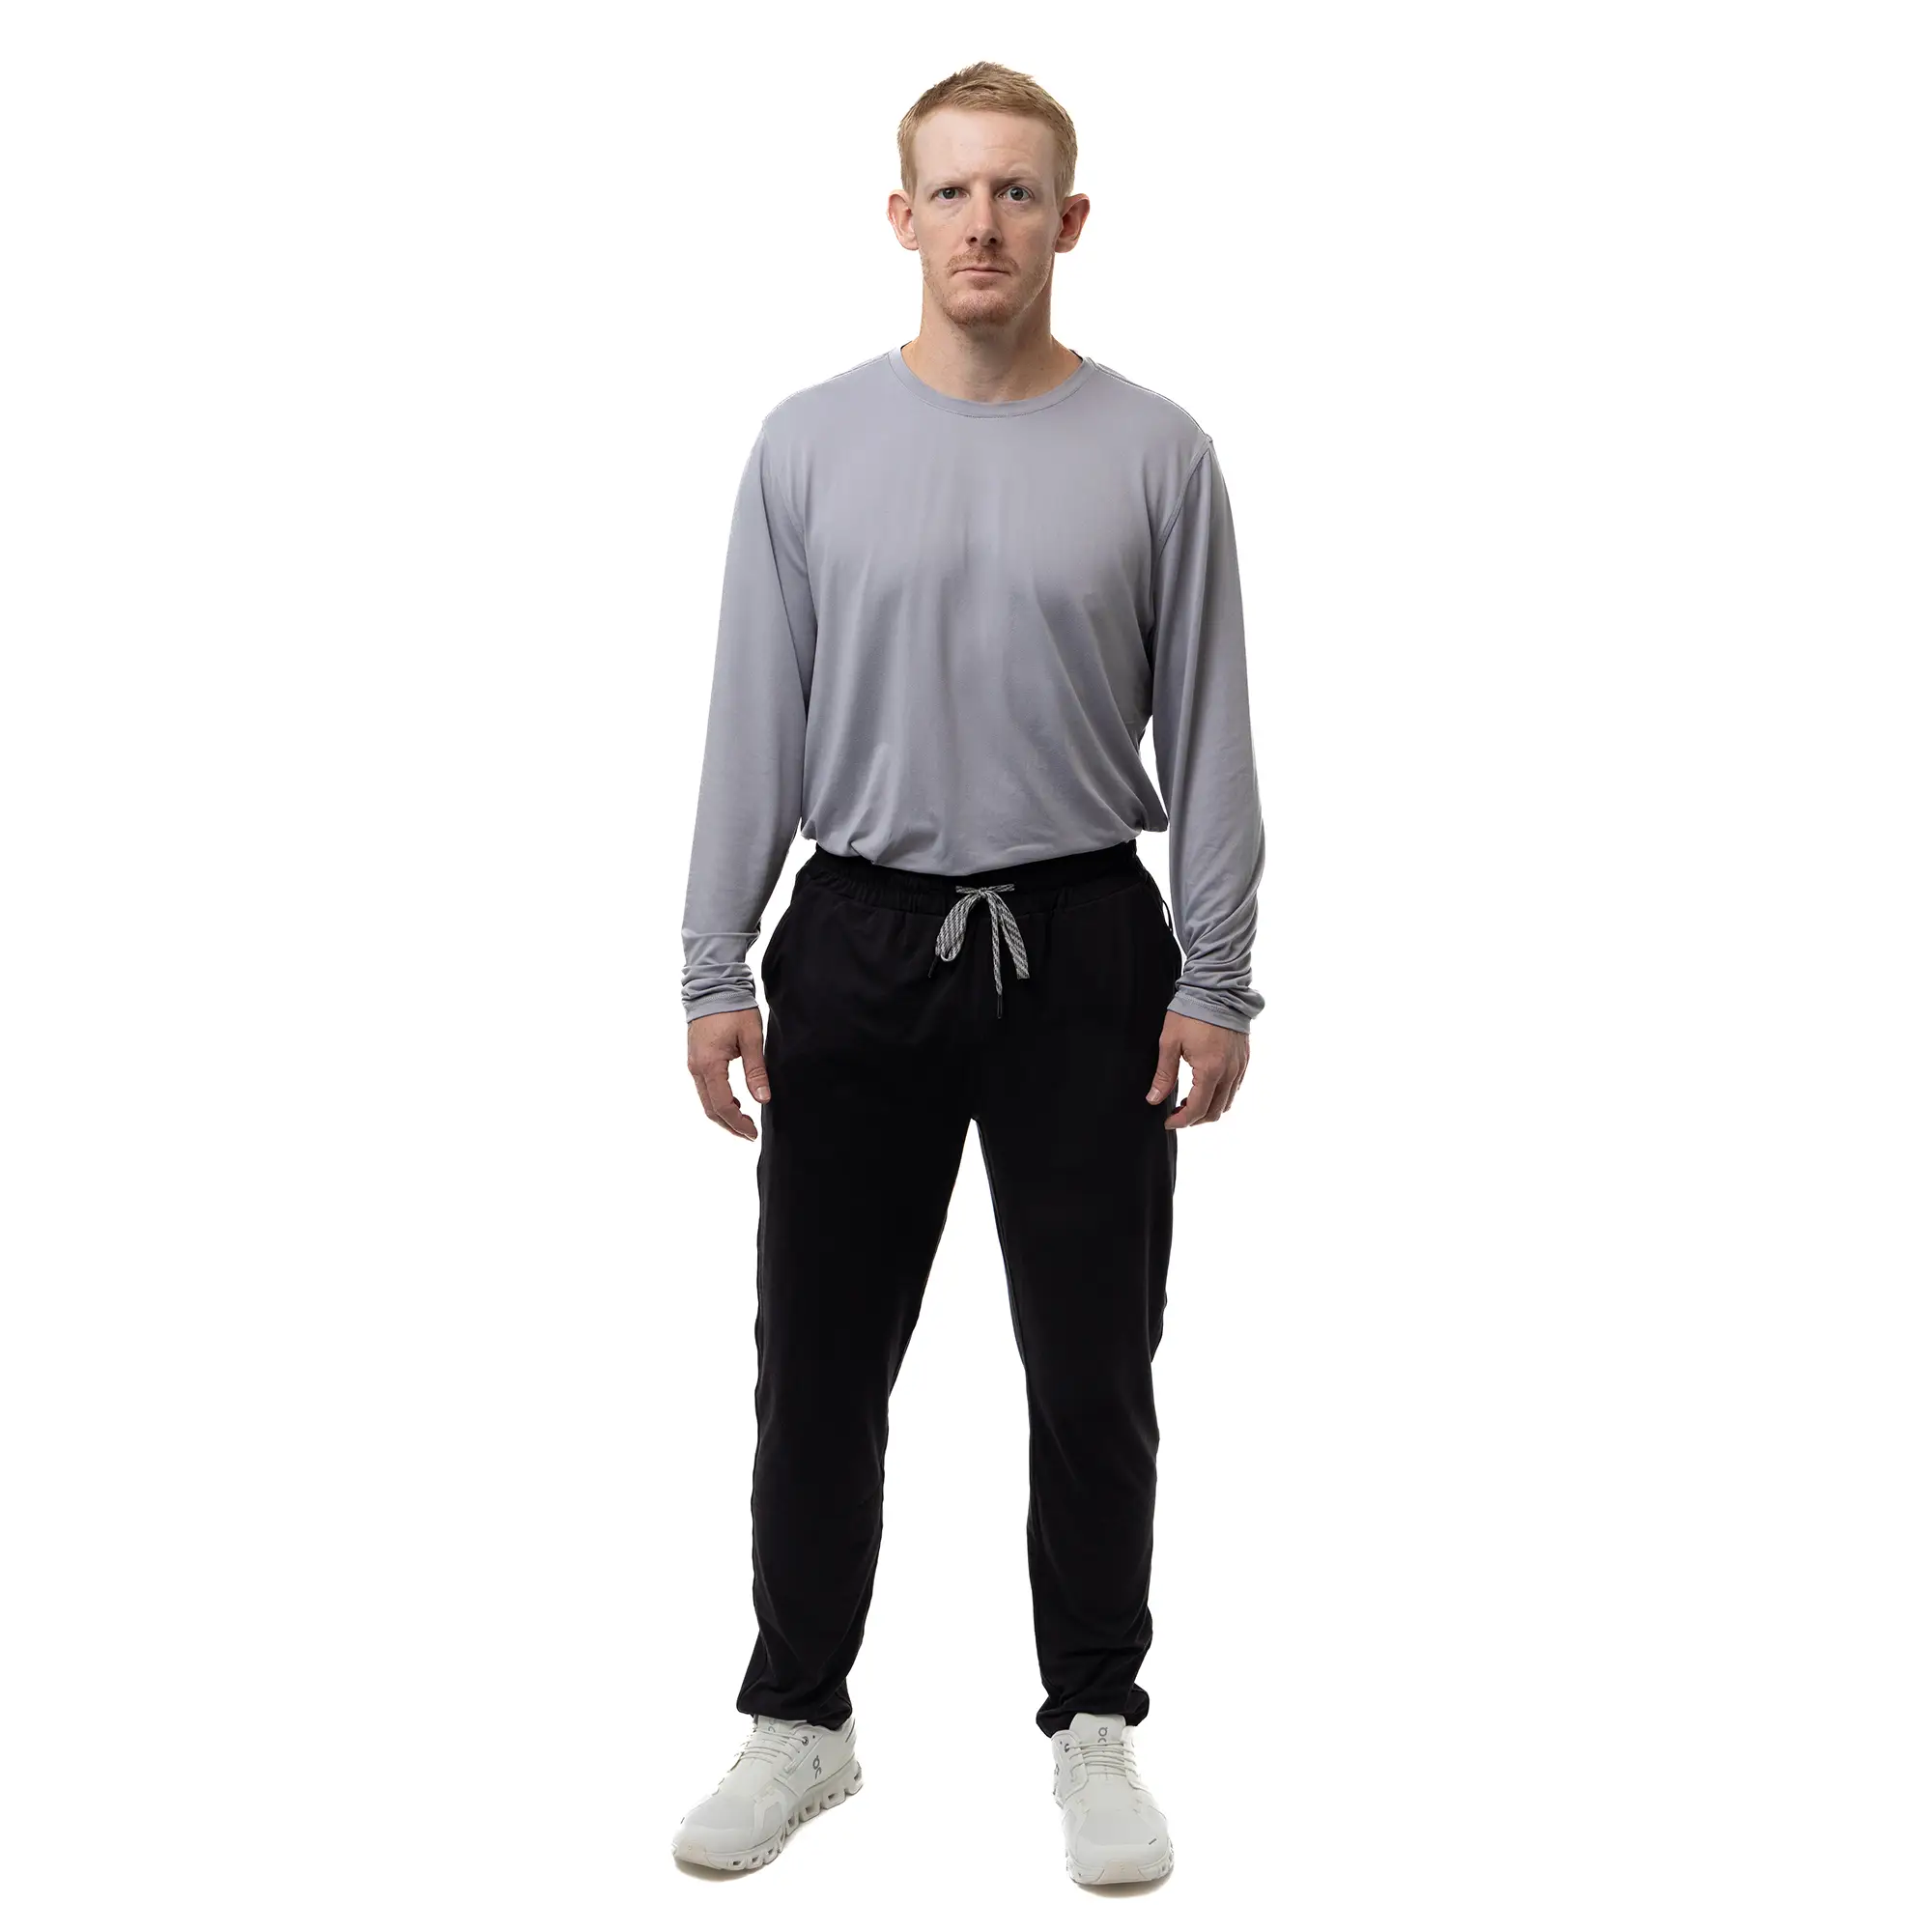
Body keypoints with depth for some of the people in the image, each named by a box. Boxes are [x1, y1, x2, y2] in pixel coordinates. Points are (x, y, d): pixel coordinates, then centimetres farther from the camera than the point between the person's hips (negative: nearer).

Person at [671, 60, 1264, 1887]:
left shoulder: (1155, 452, 0)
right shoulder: (811, 442, 2)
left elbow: (1206, 733, 0)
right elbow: (755, 724, 1)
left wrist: (1215, 979, -6)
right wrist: (714, 969, -4)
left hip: (1086, 954, -1)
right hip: (860, 949, 1)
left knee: (1091, 1375, 5)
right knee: (821, 1372, 7)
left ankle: (1093, 1723, 22)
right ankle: (798, 1718, 24)